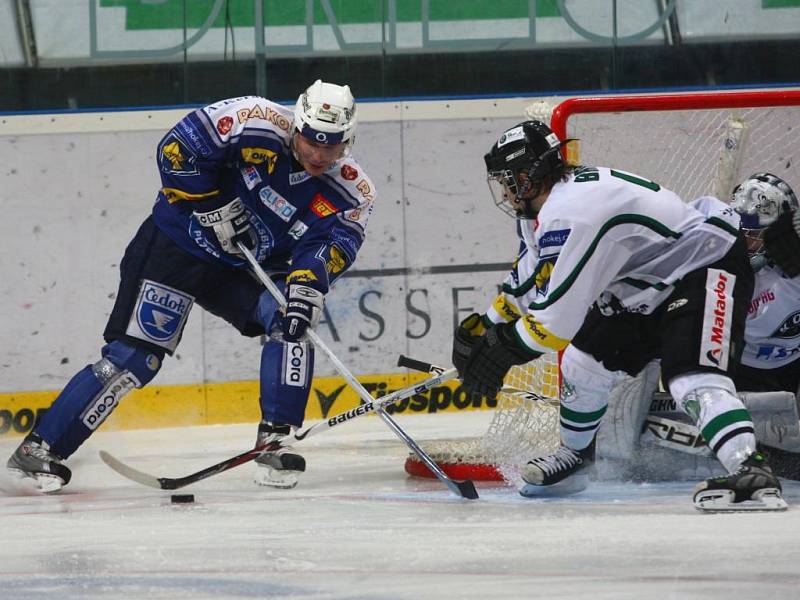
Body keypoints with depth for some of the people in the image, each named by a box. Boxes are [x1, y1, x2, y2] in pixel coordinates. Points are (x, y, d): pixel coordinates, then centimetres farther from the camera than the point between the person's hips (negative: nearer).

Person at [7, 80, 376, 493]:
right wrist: (212, 206, -22)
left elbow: (327, 248, -20)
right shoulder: (256, 125, -22)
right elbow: (177, 149, -19)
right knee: (135, 356, -12)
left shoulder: (350, 192, -10)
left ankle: (273, 442, -8)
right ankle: (39, 448, -7)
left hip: (249, 268, 5)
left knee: (291, 323, -20)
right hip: (180, 242, -5)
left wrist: (308, 284, -39)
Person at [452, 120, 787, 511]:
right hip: (653, 286, 11)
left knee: (693, 378, -32)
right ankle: (574, 456, 40)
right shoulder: (546, 207, 6)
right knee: (584, 361, 18)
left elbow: (557, 316, -26)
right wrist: (485, 328, 17)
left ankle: (750, 473, -49)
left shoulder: (569, 215, -27)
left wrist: (502, 352, -13)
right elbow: (529, 280, 21)